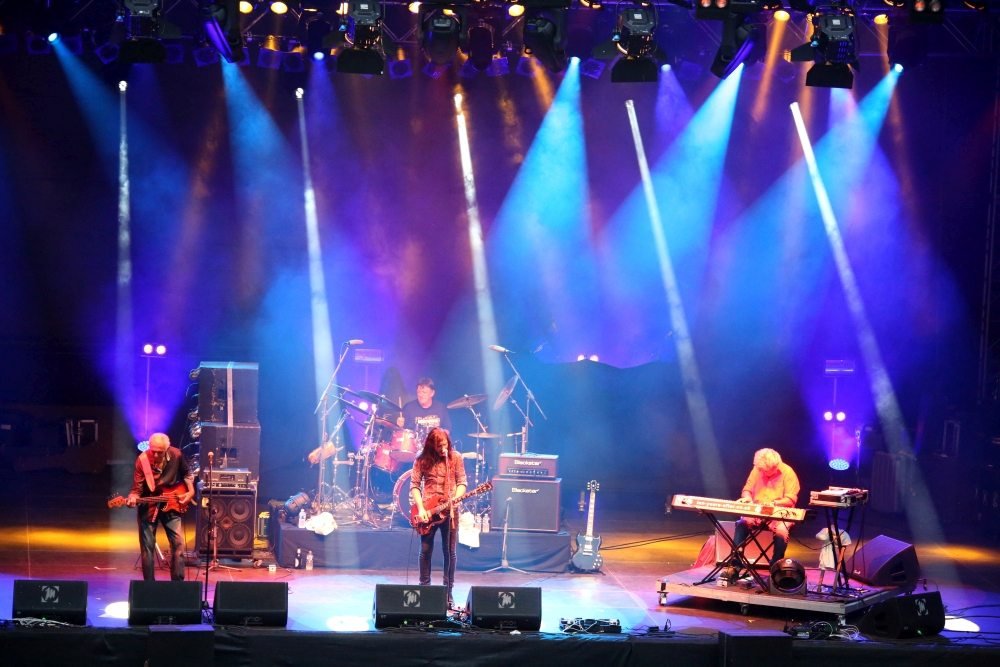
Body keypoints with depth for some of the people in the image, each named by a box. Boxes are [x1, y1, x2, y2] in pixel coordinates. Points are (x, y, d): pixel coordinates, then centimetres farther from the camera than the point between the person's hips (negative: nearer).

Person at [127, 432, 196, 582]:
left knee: (178, 543, -2)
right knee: (147, 546, 1)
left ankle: (178, 583, 8)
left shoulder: (176, 455, -12)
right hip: (148, 507, -2)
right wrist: (133, 498, -38)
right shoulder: (142, 460, -20)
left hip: (171, 505, 2)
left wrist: (191, 491, -1)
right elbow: (137, 488, -18)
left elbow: (187, 473, 9)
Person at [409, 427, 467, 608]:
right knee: (425, 551, 4)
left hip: (449, 510, 0)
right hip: (428, 510, 0)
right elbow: (414, 485, 0)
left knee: (450, 552, 2)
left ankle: (448, 592, 10)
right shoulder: (422, 460, -1)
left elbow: (462, 482, 2)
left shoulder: (455, 457, 0)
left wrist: (455, 499, -17)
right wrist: (420, 508, -12)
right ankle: (424, 588, 14)